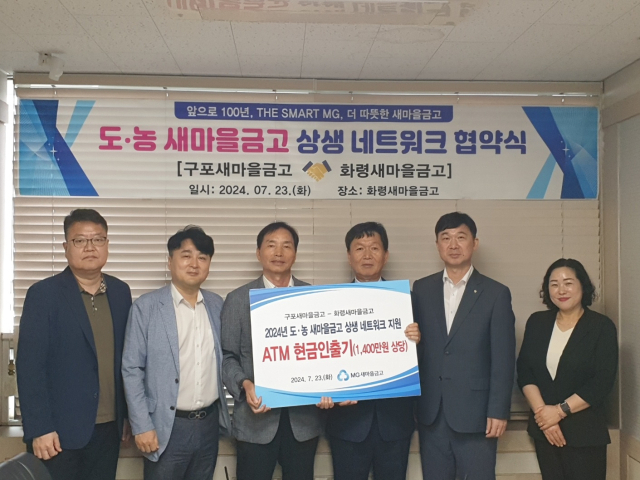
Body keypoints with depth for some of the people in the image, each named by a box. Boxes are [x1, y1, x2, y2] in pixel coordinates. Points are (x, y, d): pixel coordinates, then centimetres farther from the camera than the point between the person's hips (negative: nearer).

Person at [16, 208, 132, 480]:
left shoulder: (120, 292, 5)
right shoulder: (43, 294, -9)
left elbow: (126, 357, 9)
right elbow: (30, 366, -11)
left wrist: (128, 414, 10)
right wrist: (38, 429, -15)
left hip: (108, 427, 4)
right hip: (60, 429, -4)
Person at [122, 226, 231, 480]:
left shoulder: (217, 304, 5)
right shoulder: (146, 307, -8)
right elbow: (131, 370, -8)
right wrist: (142, 426, -11)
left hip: (209, 423, 4)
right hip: (167, 427, -4)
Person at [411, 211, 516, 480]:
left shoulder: (496, 294, -1)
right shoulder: (422, 289, 7)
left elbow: (503, 359, -4)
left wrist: (498, 411, -9)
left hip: (475, 414, -3)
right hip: (431, 413, 3)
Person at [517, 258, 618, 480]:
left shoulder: (602, 327, -4)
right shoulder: (537, 322, 6)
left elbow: (602, 382, -10)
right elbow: (524, 371, 1)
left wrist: (560, 411, -13)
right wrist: (542, 411, -11)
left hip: (585, 432, -3)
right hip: (543, 429, 3)